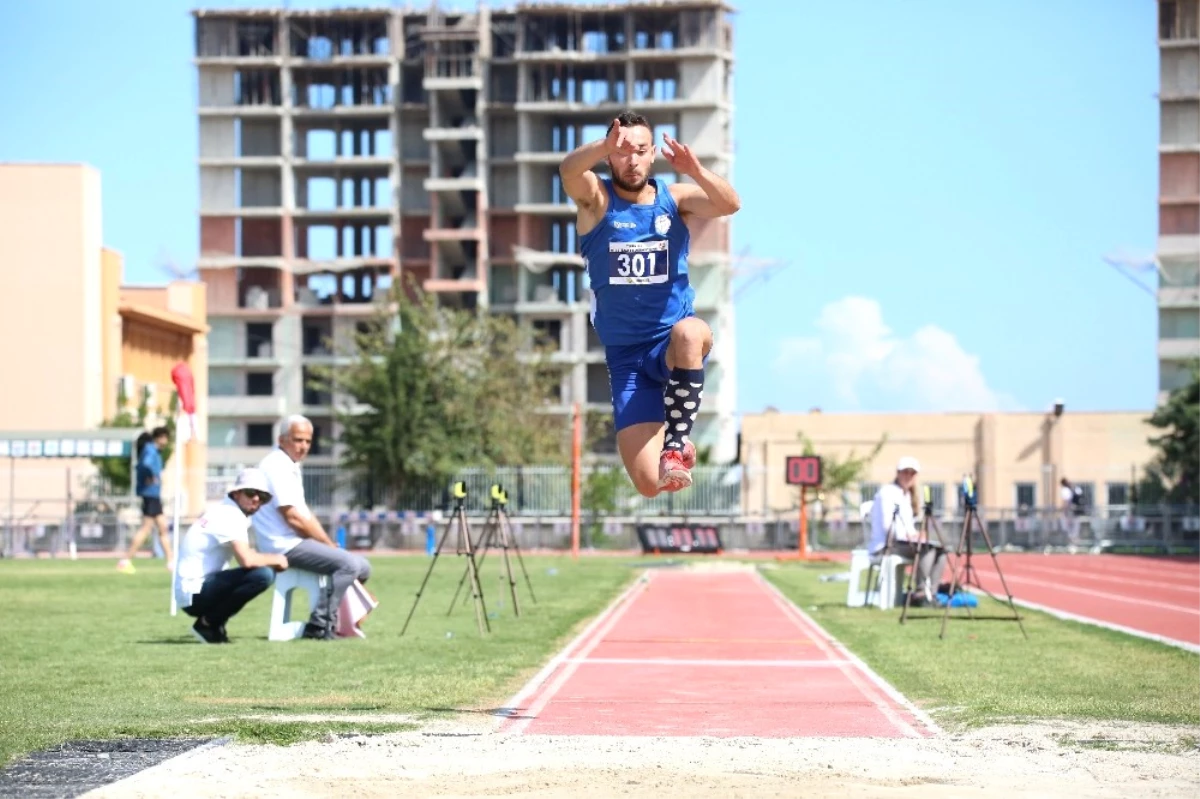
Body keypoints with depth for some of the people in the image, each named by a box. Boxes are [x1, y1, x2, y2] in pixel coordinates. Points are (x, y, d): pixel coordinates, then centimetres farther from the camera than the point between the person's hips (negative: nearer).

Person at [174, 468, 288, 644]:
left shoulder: (220, 511, 16)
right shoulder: (231, 515, -14)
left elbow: (244, 555, 22)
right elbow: (246, 560, -26)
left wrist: (272, 561, 7)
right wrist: (276, 560, -9)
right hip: (194, 594, -10)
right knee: (263, 574, -26)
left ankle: (212, 622, 12)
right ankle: (208, 623, -9)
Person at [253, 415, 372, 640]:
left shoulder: (290, 467, 18)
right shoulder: (275, 466, -13)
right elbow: (293, 518, -18)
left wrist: (329, 544, 5)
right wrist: (330, 545, -9)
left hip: (295, 542, 10)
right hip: (286, 545, -10)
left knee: (362, 567, 9)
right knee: (349, 564, -24)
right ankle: (320, 626, -21)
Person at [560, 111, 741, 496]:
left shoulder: (674, 198, 0)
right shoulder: (596, 199, -2)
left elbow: (729, 204, -18)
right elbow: (569, 171, -25)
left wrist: (695, 171, -38)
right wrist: (605, 147, -47)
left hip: (673, 345, 0)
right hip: (626, 358, 0)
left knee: (689, 333, -40)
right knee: (648, 483, -12)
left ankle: (678, 440, -19)